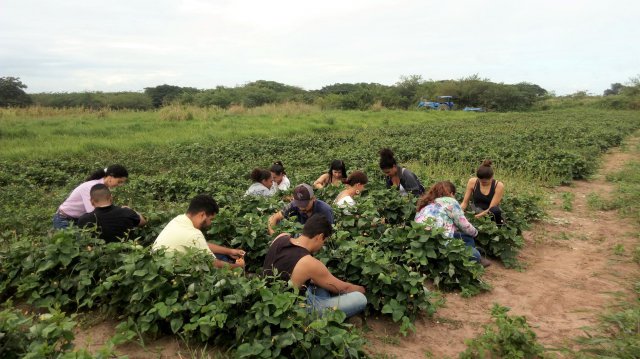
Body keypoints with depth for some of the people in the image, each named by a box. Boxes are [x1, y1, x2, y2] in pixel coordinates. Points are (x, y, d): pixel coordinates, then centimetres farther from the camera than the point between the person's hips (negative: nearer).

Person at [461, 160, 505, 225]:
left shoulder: (498, 186, -13)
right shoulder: (472, 182, -6)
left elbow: (491, 209, -18)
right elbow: (465, 202, 0)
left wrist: (476, 216, -32)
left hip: (491, 215, -2)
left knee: (495, 210, -36)